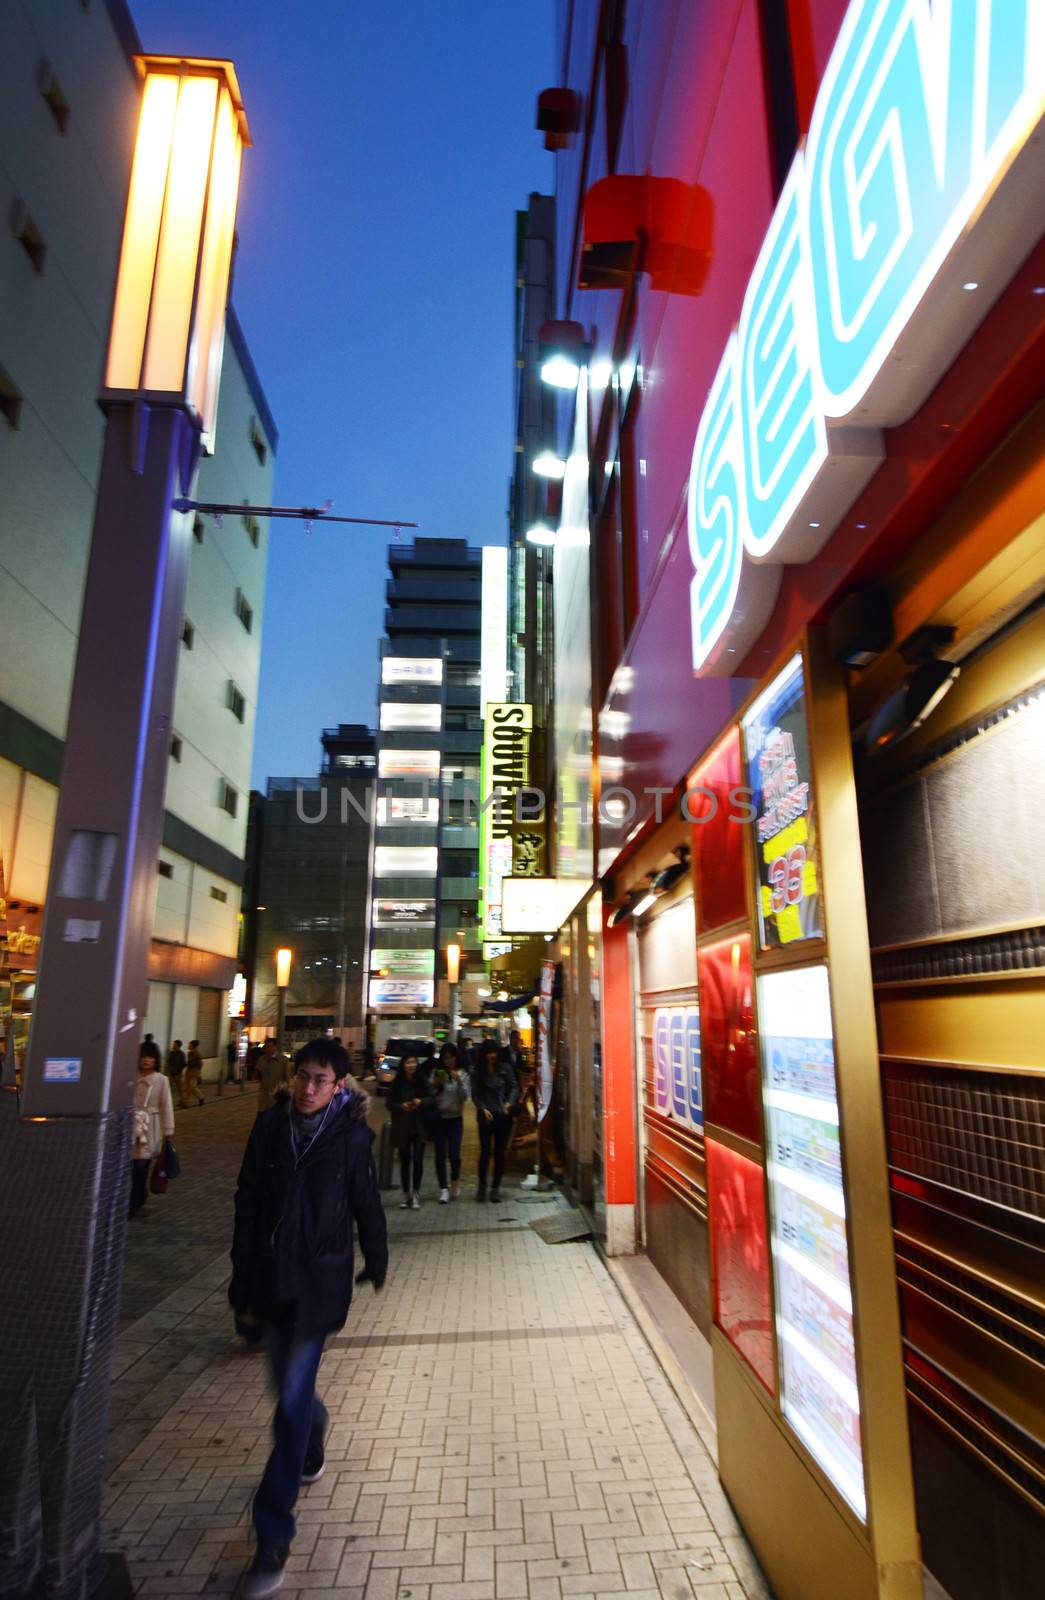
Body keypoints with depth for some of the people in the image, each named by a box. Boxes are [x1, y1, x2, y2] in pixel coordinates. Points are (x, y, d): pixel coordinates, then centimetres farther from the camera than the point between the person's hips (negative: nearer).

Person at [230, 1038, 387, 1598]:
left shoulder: (352, 1134, -12)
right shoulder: (270, 1125, -5)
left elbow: (367, 1204, -2)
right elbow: (248, 1201, 2)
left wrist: (375, 1261, 9)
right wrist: (243, 1273, 4)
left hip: (319, 1279, -4)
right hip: (270, 1274, 4)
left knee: (292, 1400, -3)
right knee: (286, 1383, 22)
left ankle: (273, 1538, 11)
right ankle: (313, 1438, 54)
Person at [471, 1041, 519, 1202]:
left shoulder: (505, 1068, 2)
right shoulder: (478, 1072, 0)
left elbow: (514, 1087, 2)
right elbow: (475, 1094, -1)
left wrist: (510, 1102, -14)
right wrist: (483, 1109, -16)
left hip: (503, 1116, 1)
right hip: (486, 1116, -1)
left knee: (500, 1152, 6)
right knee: (485, 1151, -4)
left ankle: (496, 1187, 18)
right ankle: (482, 1185, 16)